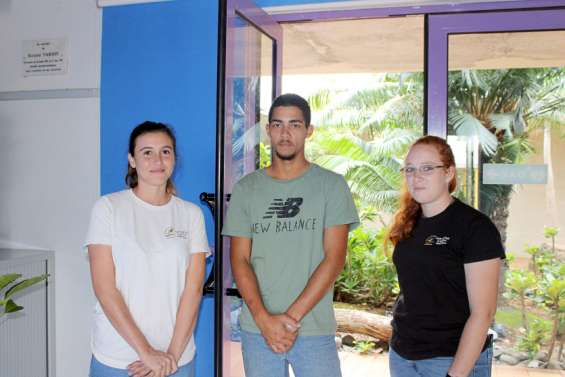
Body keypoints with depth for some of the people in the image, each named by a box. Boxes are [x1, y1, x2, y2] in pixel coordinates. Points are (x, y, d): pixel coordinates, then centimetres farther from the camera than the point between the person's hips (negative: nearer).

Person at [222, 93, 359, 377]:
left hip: (315, 329, -1)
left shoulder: (332, 186, -2)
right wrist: (263, 319, -11)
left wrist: (292, 316, -13)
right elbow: (239, 260, 1)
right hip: (257, 329, 2)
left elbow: (334, 258, -7)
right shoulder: (246, 189, 4)